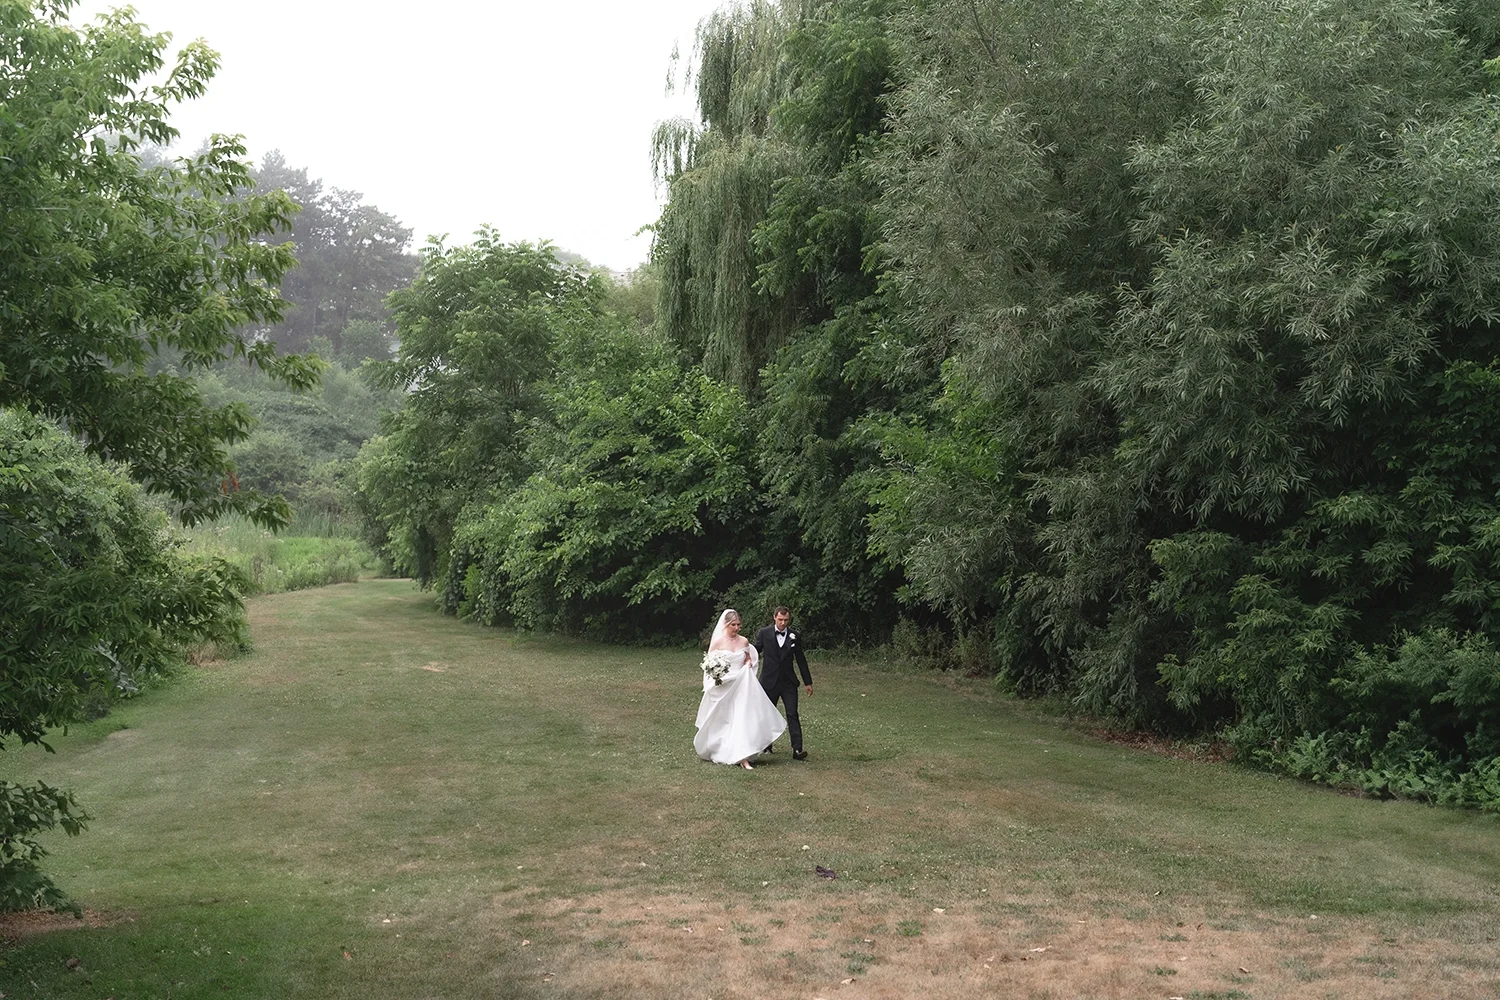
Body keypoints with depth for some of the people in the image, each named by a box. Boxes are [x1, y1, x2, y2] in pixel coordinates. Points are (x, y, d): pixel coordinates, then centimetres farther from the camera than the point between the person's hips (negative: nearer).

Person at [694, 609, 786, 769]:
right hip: (722, 687, -2)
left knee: (742, 720, -6)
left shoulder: (744, 641, 4)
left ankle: (742, 757, -7)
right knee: (722, 722, 10)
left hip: (741, 686, 2)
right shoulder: (717, 642, -6)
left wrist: (749, 664, -3)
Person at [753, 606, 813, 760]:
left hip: (788, 682, 0)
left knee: (792, 714, -9)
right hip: (769, 681, 0)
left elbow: (801, 659, 9)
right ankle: (766, 746, 26)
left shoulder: (794, 635, 2)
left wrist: (808, 682, 12)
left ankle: (797, 750, -13)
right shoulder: (764, 633, -3)